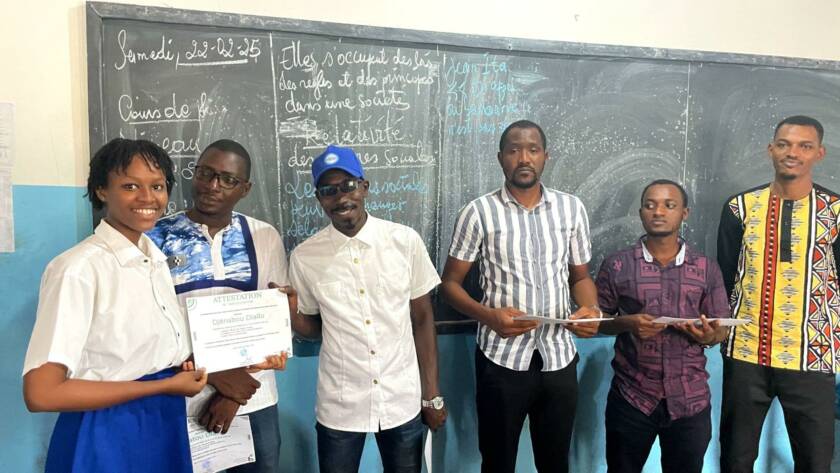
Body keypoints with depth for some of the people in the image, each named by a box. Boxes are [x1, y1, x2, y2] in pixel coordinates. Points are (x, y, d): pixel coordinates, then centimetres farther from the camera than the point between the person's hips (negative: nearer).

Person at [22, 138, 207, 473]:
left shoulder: (155, 258, 3)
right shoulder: (79, 268, -20)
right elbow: (41, 393, -24)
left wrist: (187, 368, -4)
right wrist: (165, 386, -18)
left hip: (167, 428, 7)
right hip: (106, 436, -7)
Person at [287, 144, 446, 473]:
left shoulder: (406, 241, -8)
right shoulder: (304, 257, -6)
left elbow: (422, 318, -1)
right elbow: (313, 328, 6)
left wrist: (432, 394, 1)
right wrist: (289, 314, -15)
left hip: (403, 402, 0)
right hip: (339, 407, 0)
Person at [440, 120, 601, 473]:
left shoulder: (572, 208, 3)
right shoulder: (479, 212, -7)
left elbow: (580, 276, 12)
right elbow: (450, 283, -2)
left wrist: (590, 309, -10)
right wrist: (488, 316, -20)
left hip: (559, 357, 3)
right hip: (502, 359, -2)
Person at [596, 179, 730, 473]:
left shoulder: (707, 269, 3)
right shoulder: (617, 266, -2)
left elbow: (722, 329, 7)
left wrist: (708, 336, -16)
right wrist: (626, 323, -16)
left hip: (690, 400, 1)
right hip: (631, 398, -1)